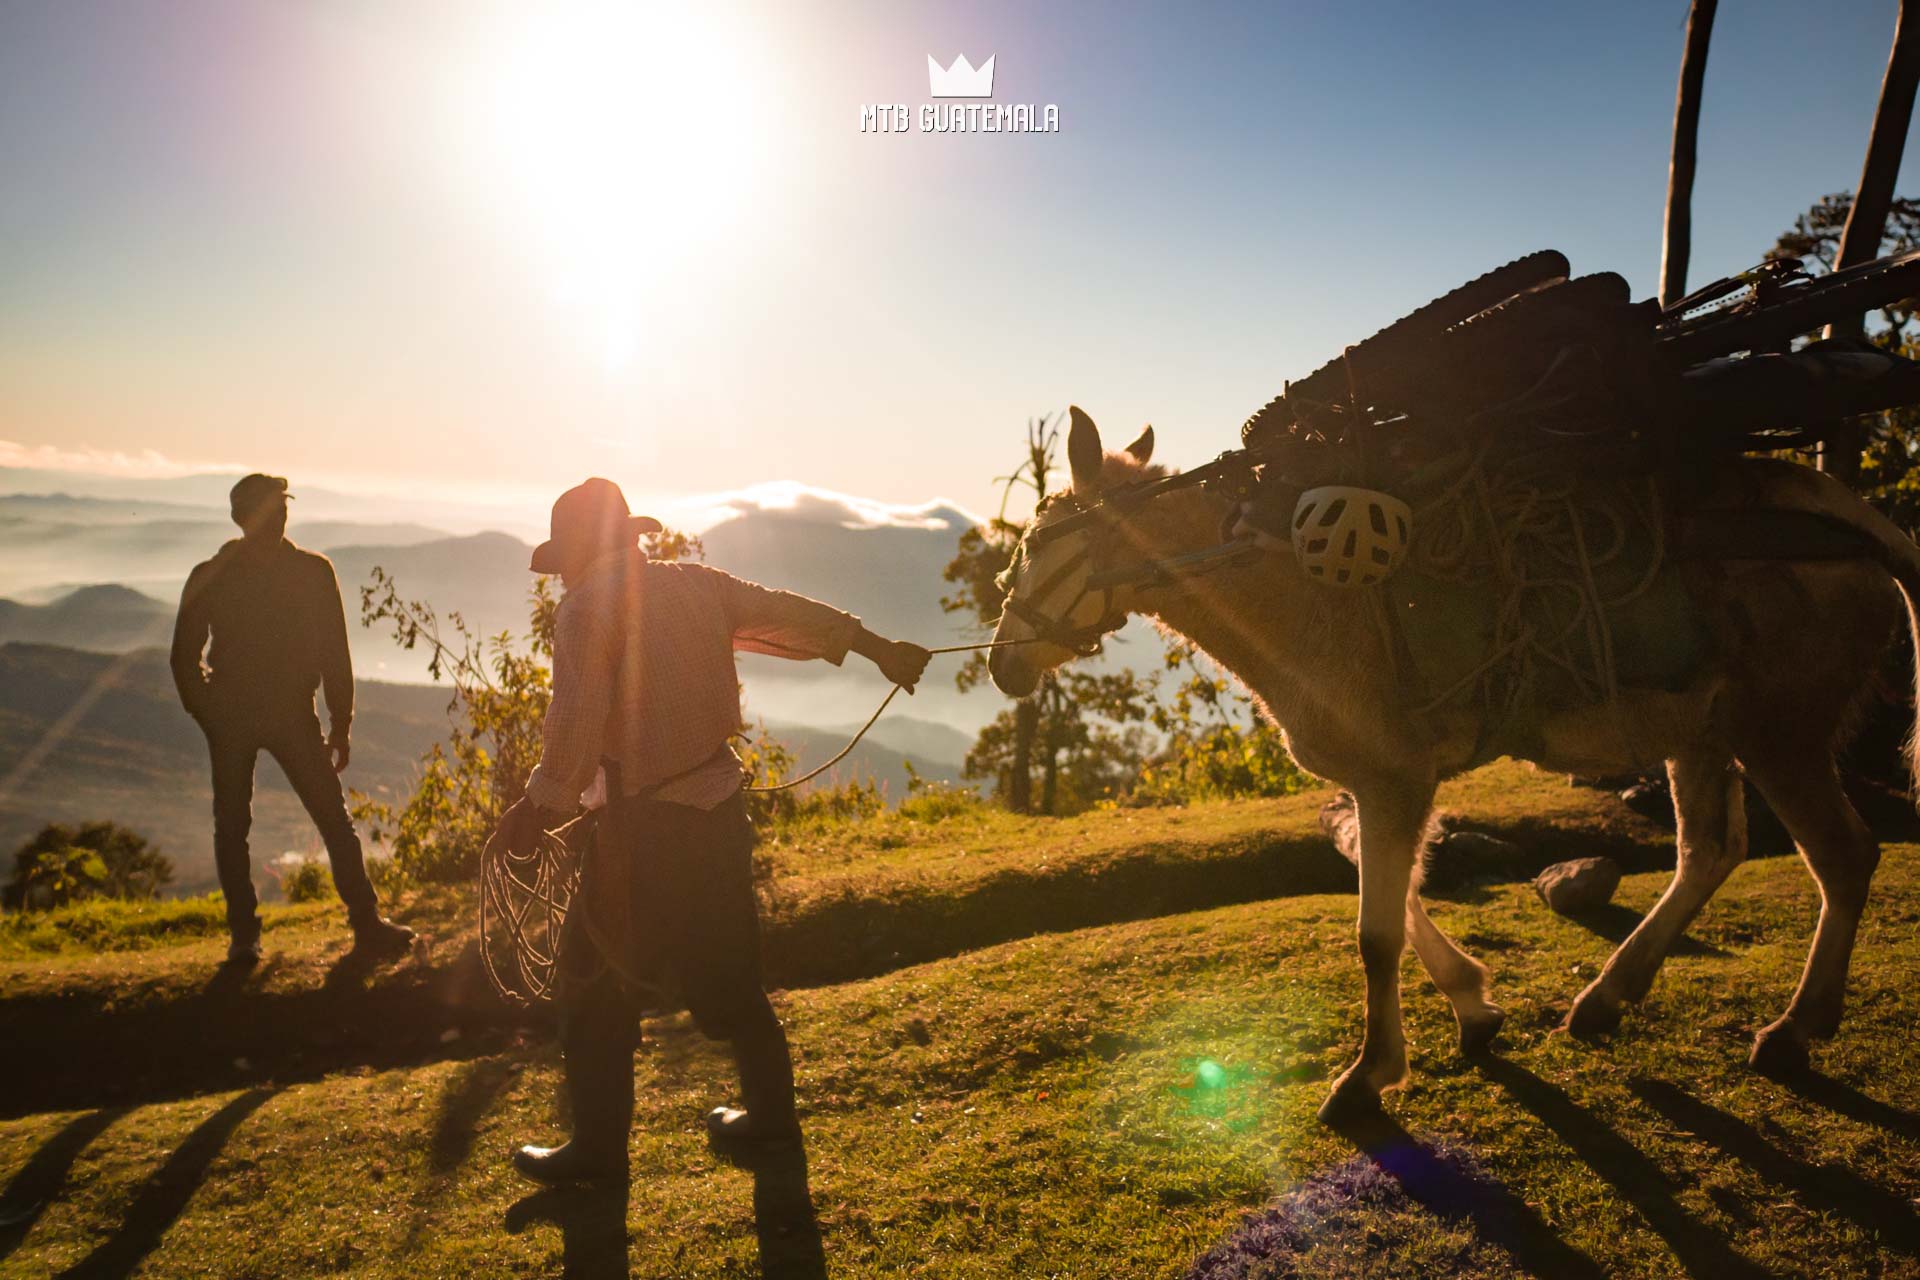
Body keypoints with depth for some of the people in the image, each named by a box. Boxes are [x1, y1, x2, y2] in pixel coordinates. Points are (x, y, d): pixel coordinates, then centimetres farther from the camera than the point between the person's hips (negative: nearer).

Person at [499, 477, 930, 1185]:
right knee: (726, 967, 20)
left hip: (648, 820, -7)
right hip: (721, 804, 7)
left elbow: (574, 722, -17)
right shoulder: (697, 586, 8)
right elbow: (791, 613, 14)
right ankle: (770, 1112, 32)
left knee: (595, 975, 9)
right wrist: (878, 647, 24)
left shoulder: (586, 607, -10)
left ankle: (598, 1146, 17)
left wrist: (539, 806, -7)